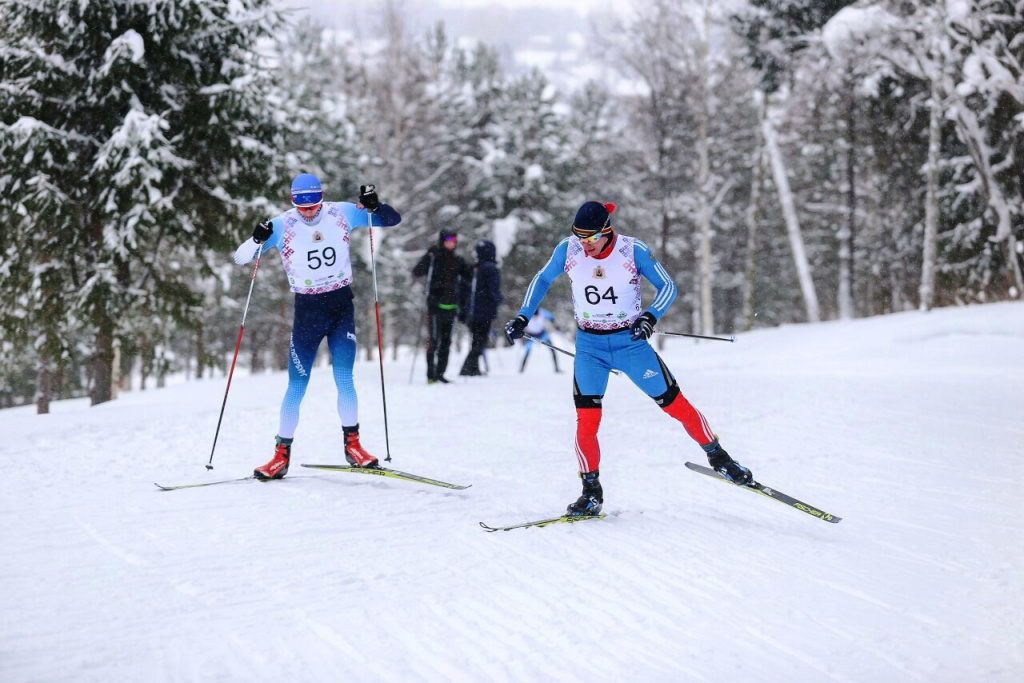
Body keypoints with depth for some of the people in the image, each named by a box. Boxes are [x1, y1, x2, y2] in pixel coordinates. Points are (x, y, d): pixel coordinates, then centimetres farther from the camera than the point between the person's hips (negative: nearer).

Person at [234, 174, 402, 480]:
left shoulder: (342, 213, -3)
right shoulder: (282, 225, -8)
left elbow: (393, 220, 3)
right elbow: (241, 258, -8)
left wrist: (374, 206, -18)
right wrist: (257, 240, -28)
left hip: (342, 305, 1)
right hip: (307, 308, -1)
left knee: (344, 379, -5)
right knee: (297, 385, -1)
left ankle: (352, 444, 9)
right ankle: (281, 455, 7)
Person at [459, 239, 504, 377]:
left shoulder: (471, 269, 10)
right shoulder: (492, 269, -11)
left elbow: (463, 289, 12)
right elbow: (494, 293, -18)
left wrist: (462, 311, 17)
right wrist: (500, 299, 5)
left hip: (471, 313, 7)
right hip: (485, 312, -7)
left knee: (477, 341, 18)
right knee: (480, 341, -4)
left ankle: (473, 368, 19)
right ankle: (468, 368, -14)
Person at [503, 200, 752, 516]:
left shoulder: (633, 250, -14)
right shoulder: (567, 250, -8)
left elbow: (667, 286, -7)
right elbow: (542, 280, 10)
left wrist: (650, 316, -24)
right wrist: (523, 317, 1)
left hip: (631, 342, -1)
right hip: (589, 347, 1)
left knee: (676, 405, 1)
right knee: (586, 423, -11)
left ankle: (718, 457, 22)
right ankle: (591, 492, 5)